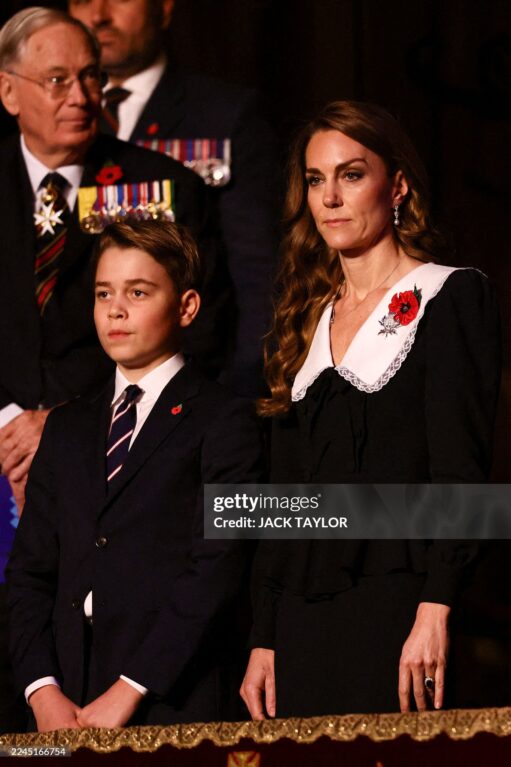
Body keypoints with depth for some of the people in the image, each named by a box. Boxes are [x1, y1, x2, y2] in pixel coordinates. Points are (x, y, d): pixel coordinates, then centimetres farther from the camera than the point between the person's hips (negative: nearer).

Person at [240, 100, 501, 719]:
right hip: (304, 619, 6)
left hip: (399, 600, -5)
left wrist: (435, 612, -19)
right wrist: (263, 643, 9)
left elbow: (461, 469, -9)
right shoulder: (307, 323, 18)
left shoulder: (452, 297, 1)